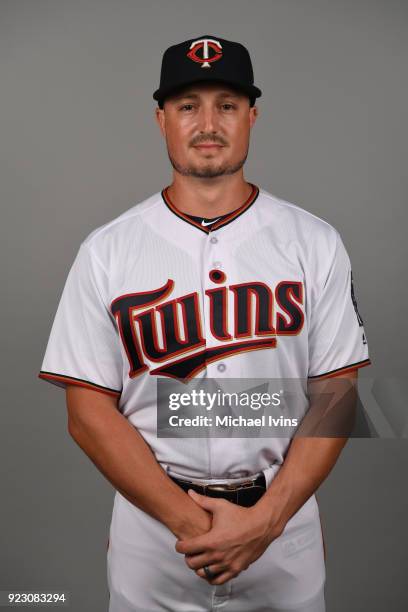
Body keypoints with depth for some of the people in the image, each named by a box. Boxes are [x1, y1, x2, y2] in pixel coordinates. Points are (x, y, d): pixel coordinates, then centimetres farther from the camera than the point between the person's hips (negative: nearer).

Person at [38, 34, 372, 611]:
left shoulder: (315, 243, -2)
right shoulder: (105, 251, -4)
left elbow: (335, 394, -3)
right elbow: (89, 412, -6)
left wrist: (265, 518, -14)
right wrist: (188, 520, -14)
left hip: (284, 525, 1)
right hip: (151, 526, 0)